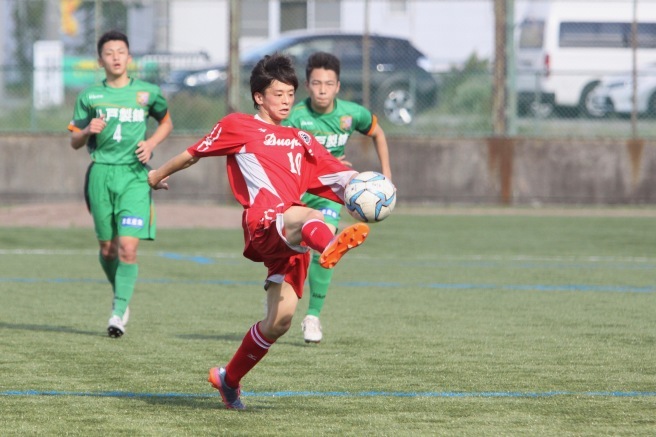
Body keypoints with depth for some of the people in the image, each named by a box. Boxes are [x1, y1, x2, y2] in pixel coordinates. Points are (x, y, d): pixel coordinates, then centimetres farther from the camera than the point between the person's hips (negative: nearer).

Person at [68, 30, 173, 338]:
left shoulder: (148, 92, 6)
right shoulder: (89, 96, 7)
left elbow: (166, 122, 22)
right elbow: (75, 141, 11)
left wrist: (151, 143, 3)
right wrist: (88, 131, -11)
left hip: (135, 174, -2)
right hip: (101, 173, 2)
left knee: (128, 247, -14)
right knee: (107, 248, 8)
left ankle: (119, 313, -11)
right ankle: (120, 295, 34)